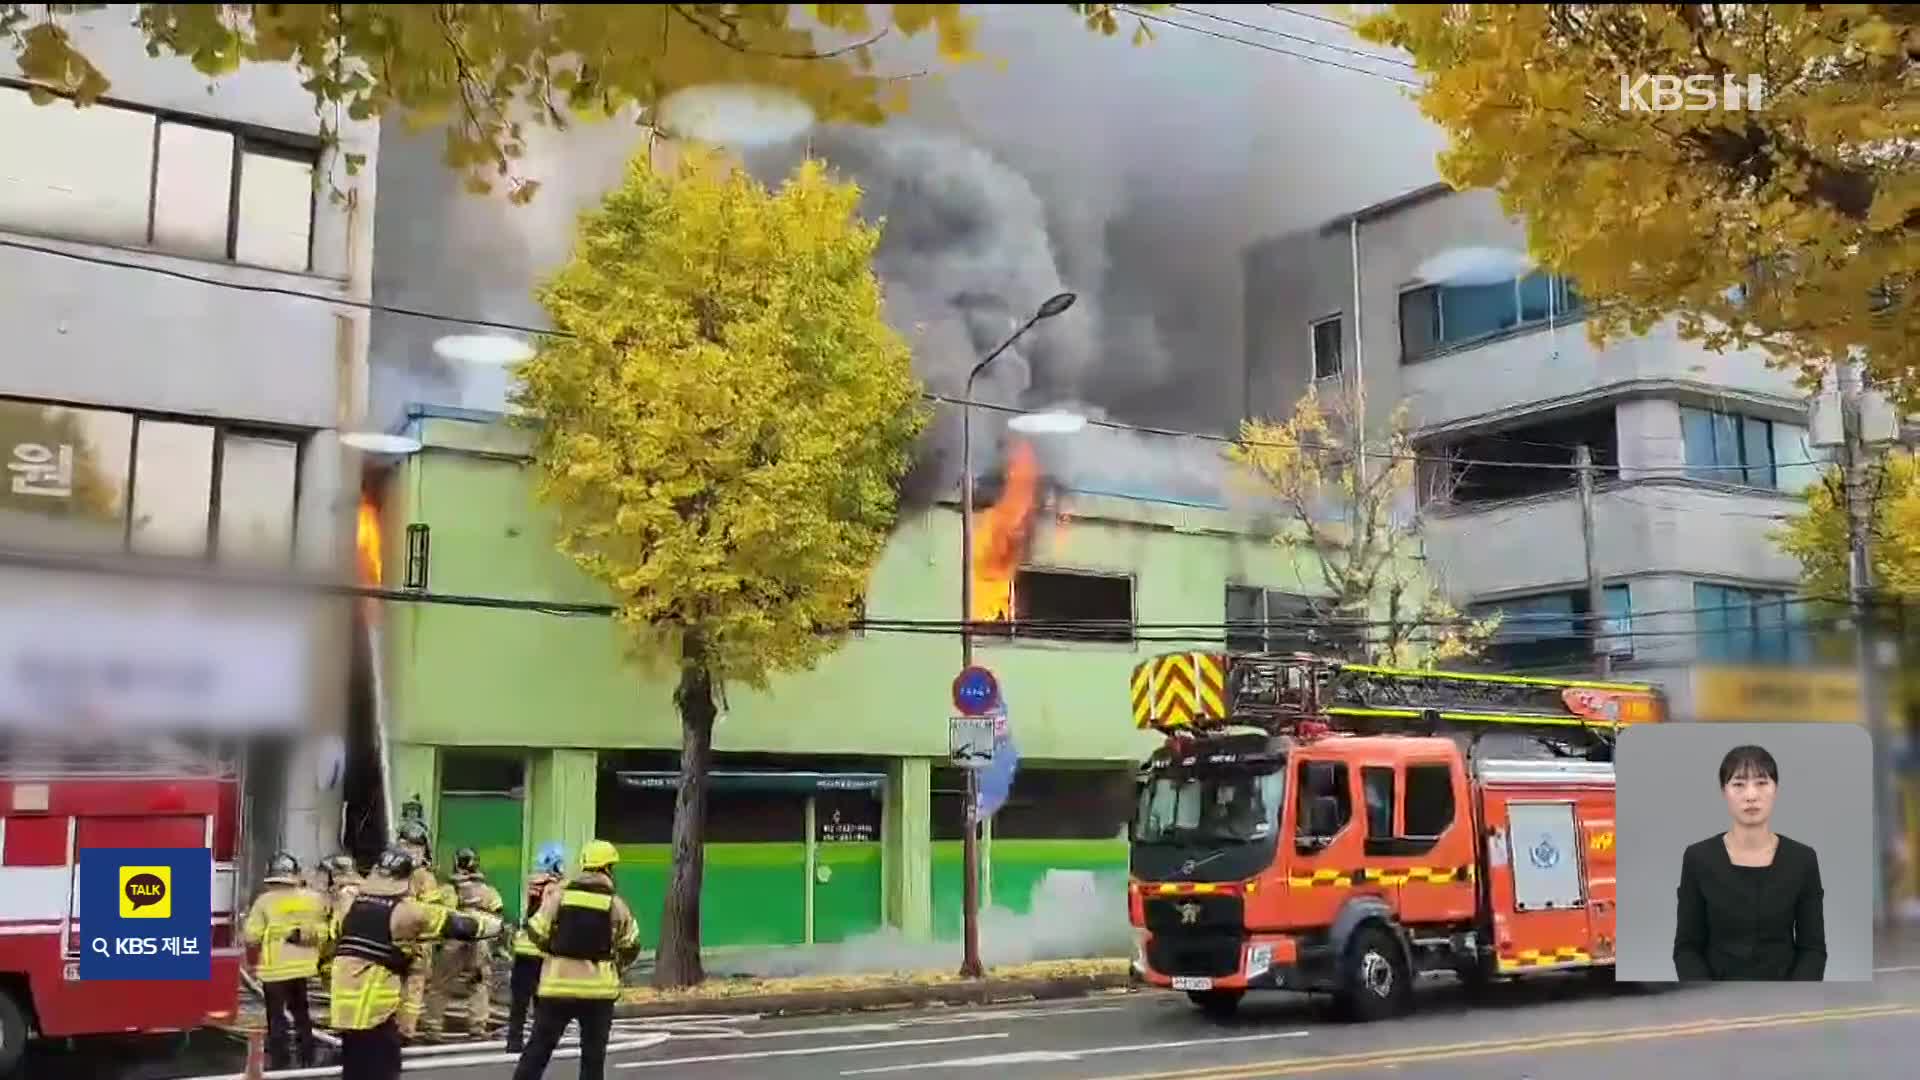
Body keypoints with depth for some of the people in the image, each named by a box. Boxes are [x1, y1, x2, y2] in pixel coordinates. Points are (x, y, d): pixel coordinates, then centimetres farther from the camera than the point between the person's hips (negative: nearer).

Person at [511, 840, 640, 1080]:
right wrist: (616, 967, 25)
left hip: (558, 984, 1)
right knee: (593, 1053, 9)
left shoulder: (559, 894, -1)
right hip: (598, 988, 0)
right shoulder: (615, 903, -1)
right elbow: (630, 947, 6)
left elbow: (537, 933, 2)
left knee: (539, 1048, 9)